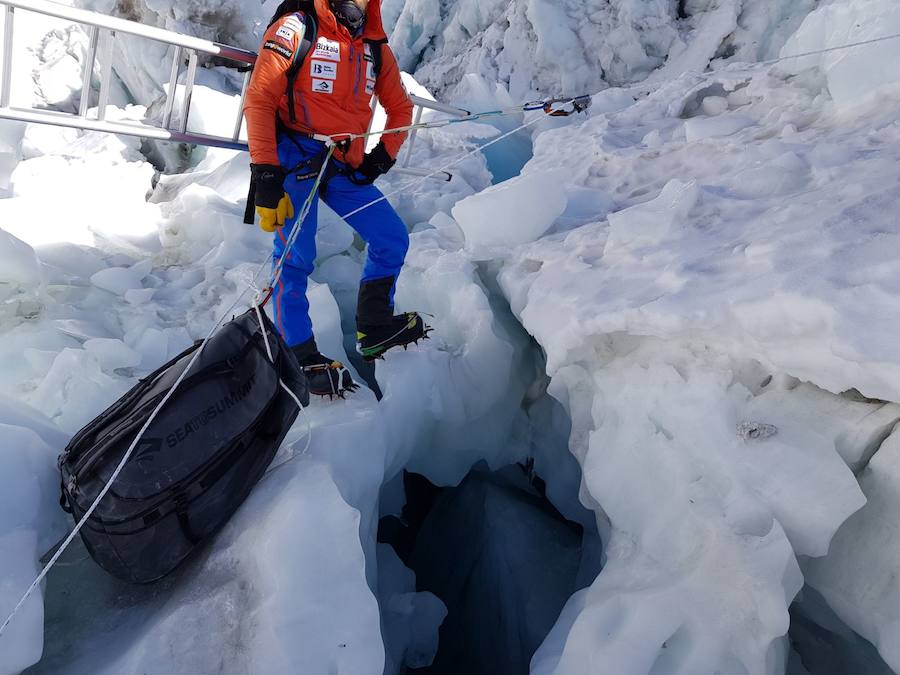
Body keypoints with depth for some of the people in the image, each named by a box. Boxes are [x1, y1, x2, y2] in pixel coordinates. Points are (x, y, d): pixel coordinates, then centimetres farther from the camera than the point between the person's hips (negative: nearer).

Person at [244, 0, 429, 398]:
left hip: (344, 167, 6)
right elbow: (259, 100, -8)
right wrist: (265, 173, -16)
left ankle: (374, 328, 16)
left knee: (393, 239, 1)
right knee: (295, 258, -11)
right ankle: (299, 357, 0)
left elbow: (400, 107, 23)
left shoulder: (375, 48, 12)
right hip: (296, 157, -5)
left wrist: (383, 156, 8)